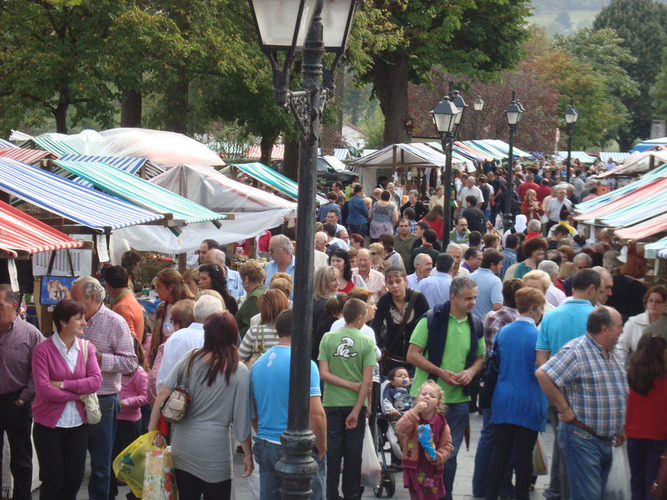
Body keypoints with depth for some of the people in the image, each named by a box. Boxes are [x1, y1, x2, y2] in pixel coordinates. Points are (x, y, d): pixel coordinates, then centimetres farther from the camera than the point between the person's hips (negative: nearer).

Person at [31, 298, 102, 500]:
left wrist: (63, 384, -16)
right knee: (52, 480, 2)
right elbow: (43, 389, -19)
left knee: (75, 477, 8)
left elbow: (96, 381, -7)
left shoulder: (86, 347, 4)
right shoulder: (43, 349, -11)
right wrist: (77, 394, -13)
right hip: (49, 424, -4)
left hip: (77, 423, 4)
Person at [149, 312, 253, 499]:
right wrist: (248, 454, 3)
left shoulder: (190, 359, -3)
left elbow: (163, 394, -3)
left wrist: (153, 428, 7)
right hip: (214, 449, -3)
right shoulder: (239, 371, -10)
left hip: (182, 447, 3)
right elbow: (242, 418, -7)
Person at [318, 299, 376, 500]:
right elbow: (367, 381, -11)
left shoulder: (328, 338, -3)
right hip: (355, 403, -1)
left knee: (333, 451, 7)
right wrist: (356, 411, -10)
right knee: (353, 452, 9)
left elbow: (324, 374, -9)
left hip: (332, 403, 1)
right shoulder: (366, 342, -7)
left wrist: (351, 385, -5)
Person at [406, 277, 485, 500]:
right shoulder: (432, 319, -8)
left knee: (449, 454, 7)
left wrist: (471, 371, -6)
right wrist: (440, 372, -18)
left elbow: (480, 358, 16)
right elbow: (412, 355, -8)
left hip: (459, 398, 4)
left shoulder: (476, 325, 6)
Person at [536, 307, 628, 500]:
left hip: (607, 440, 9)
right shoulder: (576, 351, -15)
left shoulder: (612, 354, 14)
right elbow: (543, 375, -24)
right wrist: (565, 410, -20)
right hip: (582, 439, -9)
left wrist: (620, 429, 21)